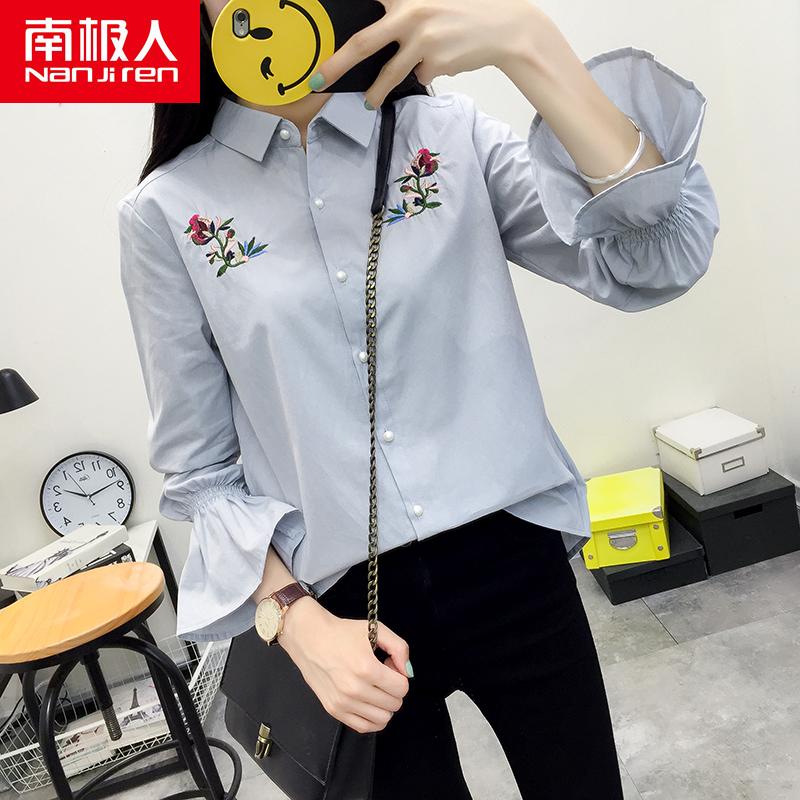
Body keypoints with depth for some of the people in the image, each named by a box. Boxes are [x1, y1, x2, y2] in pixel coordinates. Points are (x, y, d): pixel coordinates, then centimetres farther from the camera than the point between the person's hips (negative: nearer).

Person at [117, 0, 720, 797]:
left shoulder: (450, 135, -1)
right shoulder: (167, 212, -3)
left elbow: (659, 258, -14)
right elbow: (200, 470, 0)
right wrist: (297, 620, -12)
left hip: (512, 565, 1)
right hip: (342, 604, 0)